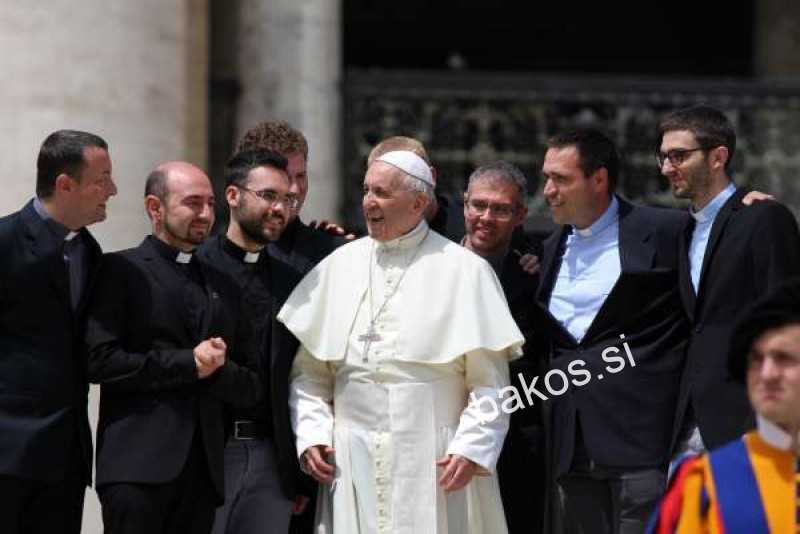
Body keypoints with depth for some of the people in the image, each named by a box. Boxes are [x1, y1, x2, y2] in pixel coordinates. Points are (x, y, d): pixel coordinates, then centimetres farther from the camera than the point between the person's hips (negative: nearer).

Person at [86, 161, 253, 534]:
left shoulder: (219, 284, 20)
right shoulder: (121, 271, 2)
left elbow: (245, 387, 18)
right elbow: (100, 361, -9)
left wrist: (216, 369, -4)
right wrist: (187, 364, -9)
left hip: (202, 470, 5)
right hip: (138, 464, -5)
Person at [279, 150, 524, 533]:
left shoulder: (465, 271, 1)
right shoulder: (340, 265, 11)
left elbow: (490, 379, -2)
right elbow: (308, 369, 12)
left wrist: (472, 448, -12)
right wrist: (310, 435, 0)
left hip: (435, 465, -3)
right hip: (352, 463, 3)